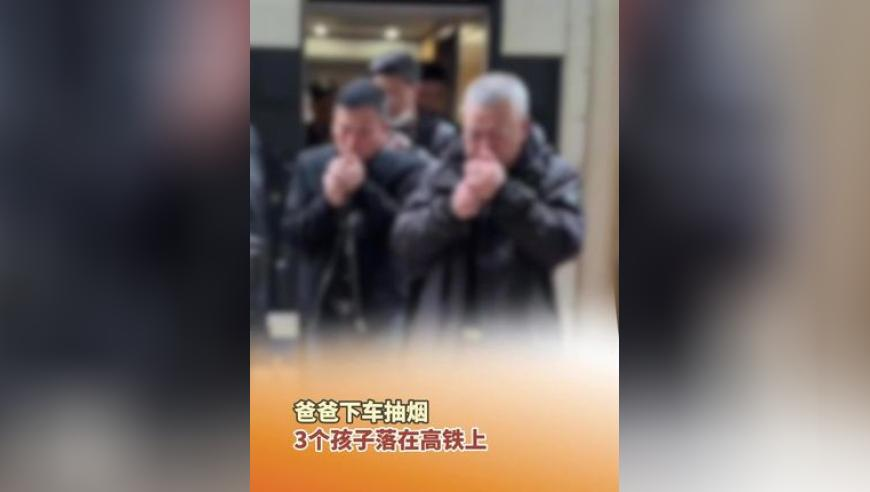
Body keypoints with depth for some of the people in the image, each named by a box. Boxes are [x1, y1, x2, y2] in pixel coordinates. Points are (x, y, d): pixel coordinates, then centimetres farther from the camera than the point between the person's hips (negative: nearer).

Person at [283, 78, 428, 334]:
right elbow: (294, 234, -2)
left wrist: (363, 190, -25)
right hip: (323, 307, 4)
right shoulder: (310, 164, 2)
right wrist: (328, 201, -20)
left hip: (382, 309, -3)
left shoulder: (407, 168, -9)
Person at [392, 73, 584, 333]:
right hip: (444, 341, 2)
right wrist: (449, 212, -20)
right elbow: (404, 242, -3)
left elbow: (564, 242, -16)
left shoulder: (553, 175, -1)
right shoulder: (443, 173, 4)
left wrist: (506, 194, -21)